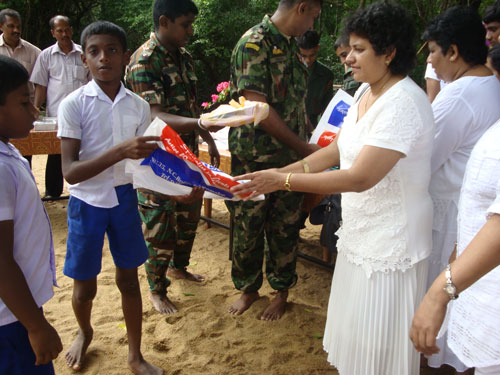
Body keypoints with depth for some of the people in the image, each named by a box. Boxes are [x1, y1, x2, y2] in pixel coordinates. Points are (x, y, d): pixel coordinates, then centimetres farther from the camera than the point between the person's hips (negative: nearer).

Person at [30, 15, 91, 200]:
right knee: (55, 156, 6)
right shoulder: (46, 55, 6)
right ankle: (52, 193, 17)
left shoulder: (84, 54, 7)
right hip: (56, 115, 0)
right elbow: (41, 86, 6)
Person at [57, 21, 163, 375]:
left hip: (125, 199, 3)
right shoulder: (74, 104, -14)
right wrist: (120, 152, -33)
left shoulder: (138, 106, -3)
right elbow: (70, 172, -20)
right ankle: (85, 333, 44)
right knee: (85, 287, 11)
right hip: (87, 203, -2)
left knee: (129, 279, 12)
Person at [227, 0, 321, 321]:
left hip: (290, 158, 6)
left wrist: (307, 143, 9)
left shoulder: (291, 45, 9)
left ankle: (282, 291, 30)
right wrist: (304, 147, -15)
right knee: (248, 227, 9)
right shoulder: (254, 43, -15)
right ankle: (248, 287, 31)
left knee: (285, 229, 12)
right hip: (254, 159, -6)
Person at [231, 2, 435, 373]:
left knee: (377, 345, 9)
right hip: (360, 233, 8)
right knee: (355, 327, 22)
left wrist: (283, 181, -25)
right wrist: (283, 171, -1)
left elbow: (359, 177, -29)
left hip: (389, 242, -8)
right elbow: (336, 150, 9)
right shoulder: (366, 92, 4)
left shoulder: (403, 104, -25)